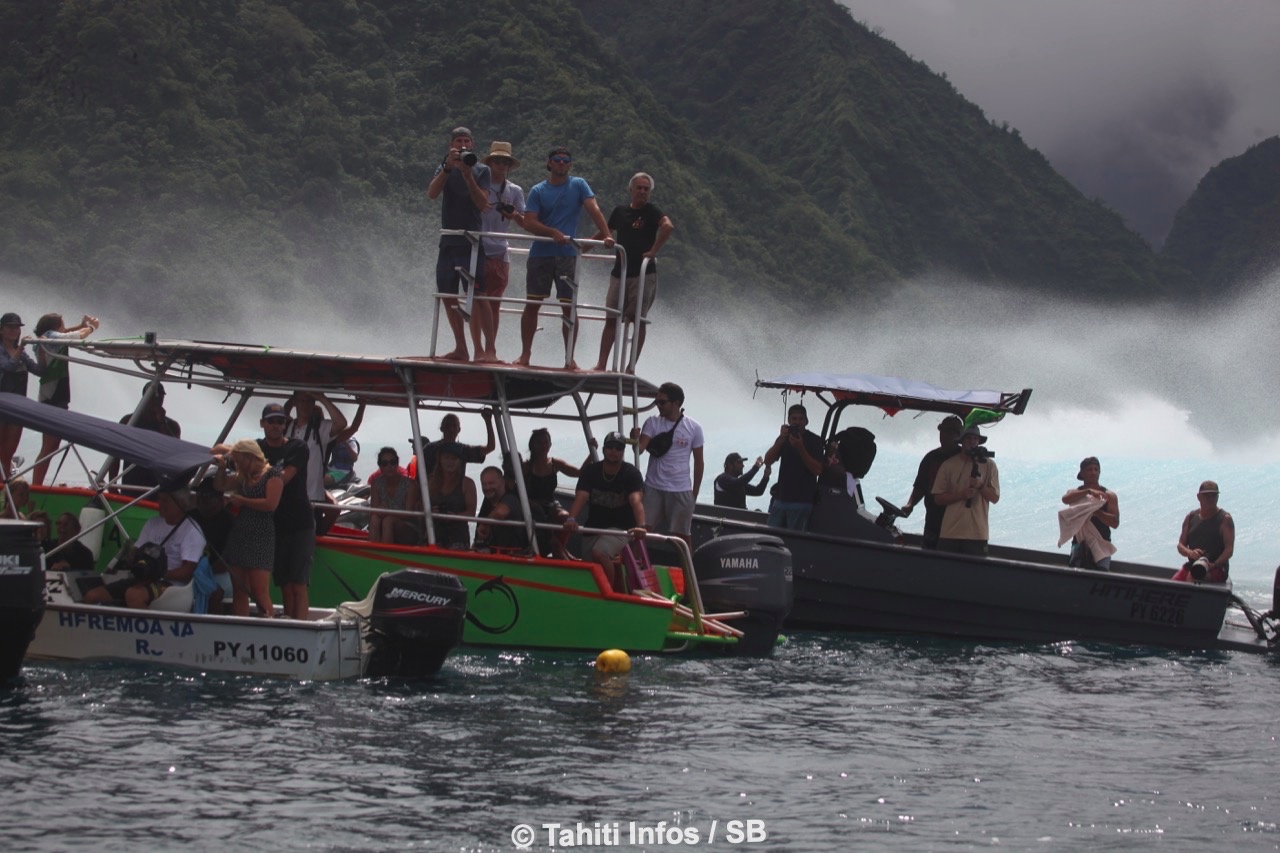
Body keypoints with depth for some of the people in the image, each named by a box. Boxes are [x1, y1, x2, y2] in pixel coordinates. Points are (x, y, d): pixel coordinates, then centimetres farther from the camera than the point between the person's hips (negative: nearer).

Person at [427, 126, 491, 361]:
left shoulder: (481, 170, 5)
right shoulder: (445, 169, 10)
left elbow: (483, 203, -8)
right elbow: (432, 194, -8)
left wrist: (468, 176, -17)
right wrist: (448, 167, -19)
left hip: (471, 242, -4)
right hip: (448, 242, 4)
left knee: (475, 296, -12)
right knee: (448, 297, 4)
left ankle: (479, 349, -14)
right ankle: (460, 348, 12)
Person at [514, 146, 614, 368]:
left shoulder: (578, 186, 6)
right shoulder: (538, 191, 5)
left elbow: (594, 211, -6)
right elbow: (528, 223, -4)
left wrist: (606, 235, -21)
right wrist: (553, 233, -20)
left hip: (567, 253, 0)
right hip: (540, 253, 1)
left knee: (569, 307, 0)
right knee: (532, 304, 1)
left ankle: (570, 358, 4)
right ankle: (525, 354, 8)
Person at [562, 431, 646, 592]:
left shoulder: (632, 473, -12)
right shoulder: (590, 471, -3)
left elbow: (636, 501, -28)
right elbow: (581, 497, -18)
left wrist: (641, 525, -48)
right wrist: (571, 518, -39)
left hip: (620, 528, -5)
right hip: (593, 528, 5)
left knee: (599, 553, -31)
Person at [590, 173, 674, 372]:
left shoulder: (651, 212, -3)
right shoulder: (620, 211, 12)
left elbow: (668, 226, -23)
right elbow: (604, 232, 26)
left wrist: (653, 251, -24)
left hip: (643, 275, -5)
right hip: (619, 273, 5)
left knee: (638, 319, -4)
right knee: (611, 319, 1)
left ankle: (631, 366, -2)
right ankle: (601, 363, 1)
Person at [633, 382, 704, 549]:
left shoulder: (694, 428, -1)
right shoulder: (653, 423, 0)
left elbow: (698, 462, 5)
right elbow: (640, 449, -12)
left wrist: (694, 494, 6)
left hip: (681, 491, -1)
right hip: (653, 488, 1)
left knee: (683, 535, 6)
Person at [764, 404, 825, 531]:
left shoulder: (814, 440, 0)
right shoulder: (786, 436, 14)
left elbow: (817, 470, -11)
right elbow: (768, 460, 3)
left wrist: (800, 448, -18)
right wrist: (781, 439, -10)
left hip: (801, 500, -5)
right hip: (781, 498, 5)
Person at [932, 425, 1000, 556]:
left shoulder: (988, 465, 6)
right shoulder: (948, 465, 6)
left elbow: (995, 497, 5)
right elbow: (938, 498, 3)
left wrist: (980, 486, -14)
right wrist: (961, 495, -13)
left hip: (977, 533, 0)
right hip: (950, 532, 0)